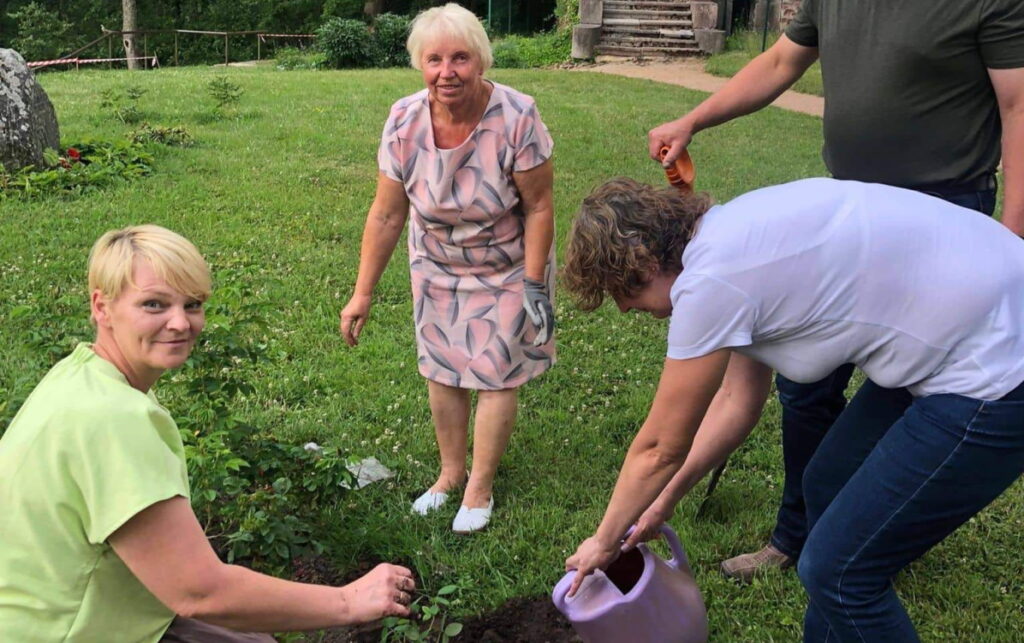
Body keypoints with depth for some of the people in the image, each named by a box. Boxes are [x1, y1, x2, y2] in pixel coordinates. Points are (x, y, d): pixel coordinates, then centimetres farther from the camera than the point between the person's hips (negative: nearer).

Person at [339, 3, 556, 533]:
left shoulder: (516, 118, -28)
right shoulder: (404, 122, -20)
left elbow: (538, 207, -20)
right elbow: (386, 214, -13)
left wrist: (535, 288, -20)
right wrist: (362, 294, -11)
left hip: (506, 269, -3)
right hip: (436, 267, 3)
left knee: (495, 376, 3)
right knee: (441, 370, 11)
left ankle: (479, 489, 21)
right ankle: (450, 473, 33)